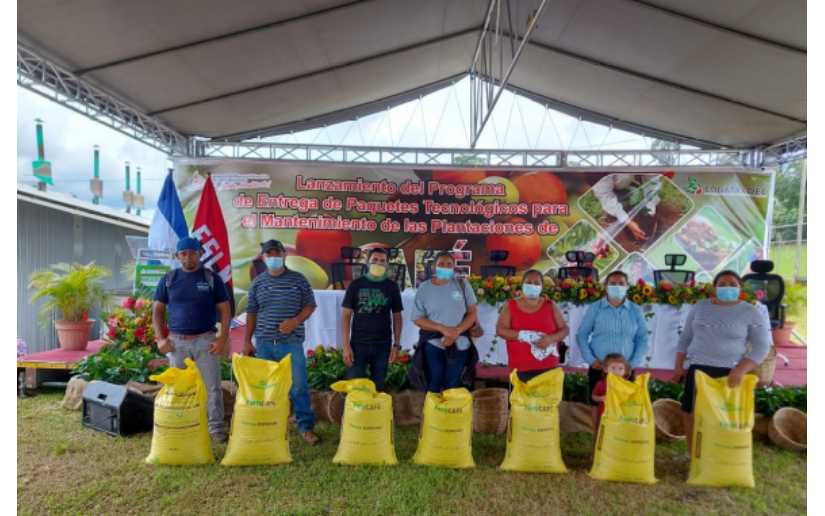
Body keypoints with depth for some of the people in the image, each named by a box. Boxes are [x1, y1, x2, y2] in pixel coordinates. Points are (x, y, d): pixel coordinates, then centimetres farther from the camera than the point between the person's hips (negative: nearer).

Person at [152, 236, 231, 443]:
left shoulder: (212, 278, 0)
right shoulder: (169, 278, 5)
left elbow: (225, 310, 0)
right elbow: (157, 310, 9)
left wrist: (222, 338, -8)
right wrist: (161, 338, -2)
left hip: (206, 340, -2)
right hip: (177, 341, 2)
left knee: (212, 387, 0)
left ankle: (216, 429, 9)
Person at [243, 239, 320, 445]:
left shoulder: (298, 279, 2)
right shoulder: (257, 282, 8)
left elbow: (310, 306, 4)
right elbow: (251, 313, 11)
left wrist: (295, 321, -13)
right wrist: (246, 341, 8)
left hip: (292, 343, -2)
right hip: (264, 344, 3)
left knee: (298, 386, -1)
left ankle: (306, 427, 12)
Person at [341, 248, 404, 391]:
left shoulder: (392, 286, 4)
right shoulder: (356, 285, 0)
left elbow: (397, 316, 9)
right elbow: (346, 315, 0)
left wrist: (396, 344, 2)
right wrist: (346, 345, -7)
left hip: (383, 345, 1)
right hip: (358, 343, -1)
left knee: (378, 386, 11)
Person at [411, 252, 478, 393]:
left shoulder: (462, 285, 0)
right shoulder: (424, 288, -2)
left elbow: (472, 313, -1)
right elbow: (417, 319, -5)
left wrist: (456, 332, -16)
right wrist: (443, 329, -16)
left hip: (459, 344, 1)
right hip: (433, 344, -1)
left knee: (453, 385, 9)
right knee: (434, 385, 6)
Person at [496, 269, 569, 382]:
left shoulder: (550, 306, 9)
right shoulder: (511, 306, 4)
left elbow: (564, 329, 8)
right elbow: (500, 330, -3)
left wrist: (551, 338, -13)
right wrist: (522, 335, -17)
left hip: (548, 367, 1)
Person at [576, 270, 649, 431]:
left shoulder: (636, 310, 4)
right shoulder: (595, 308, -1)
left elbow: (642, 339, 6)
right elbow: (581, 335, 1)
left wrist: (633, 363, -5)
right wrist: (591, 360, -8)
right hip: (599, 368, -1)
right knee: (597, 405, 5)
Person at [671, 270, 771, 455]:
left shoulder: (753, 313, -2)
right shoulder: (700, 307, 7)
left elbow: (762, 346, -4)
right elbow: (685, 337, 12)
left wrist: (741, 370, -18)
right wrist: (679, 366, 8)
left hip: (729, 373, -3)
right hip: (698, 369, 3)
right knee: (689, 412, 5)